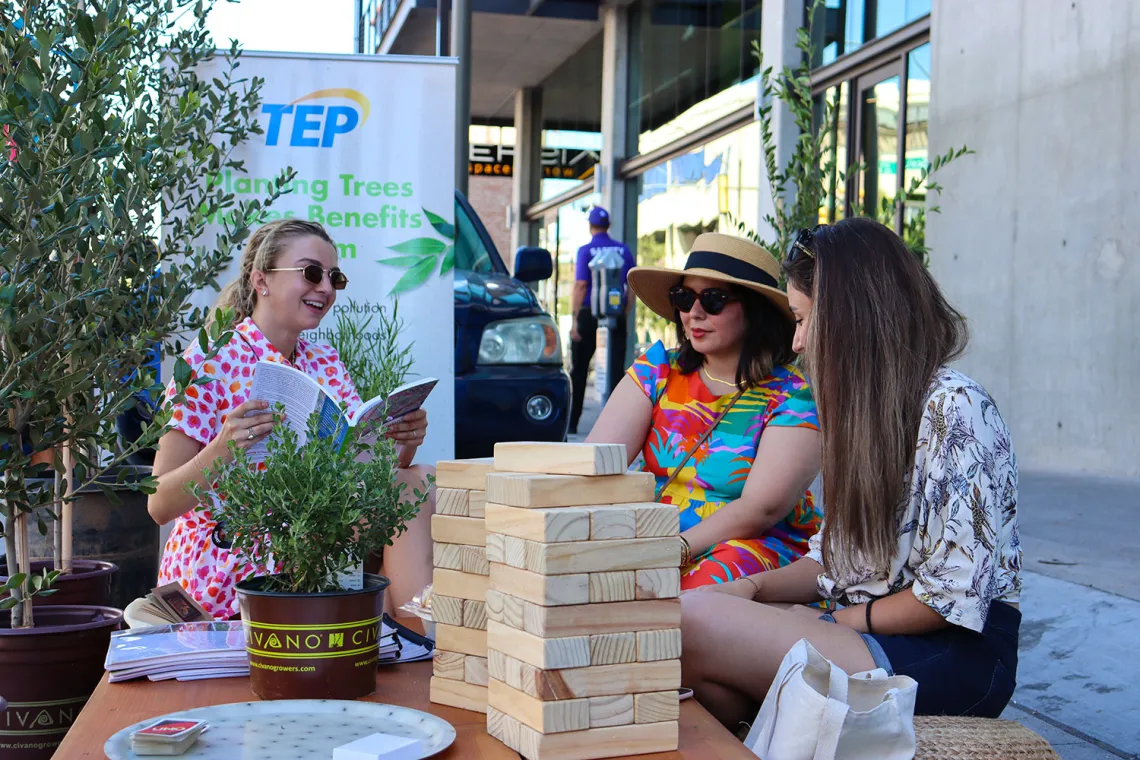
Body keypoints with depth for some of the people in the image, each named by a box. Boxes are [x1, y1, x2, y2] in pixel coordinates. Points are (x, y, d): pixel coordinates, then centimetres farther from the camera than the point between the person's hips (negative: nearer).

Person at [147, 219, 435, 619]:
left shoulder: (325, 363, 11)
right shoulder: (209, 363, -9)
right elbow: (160, 505, -12)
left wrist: (401, 448, -14)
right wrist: (221, 450, -29)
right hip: (223, 578, -7)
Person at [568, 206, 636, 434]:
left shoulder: (586, 251, -4)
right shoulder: (623, 250, 6)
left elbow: (580, 286, -10)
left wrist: (575, 318, -9)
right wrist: (625, 315, 12)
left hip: (589, 314, -2)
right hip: (616, 314, 2)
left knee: (579, 371, 8)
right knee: (616, 369, 3)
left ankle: (572, 422, 12)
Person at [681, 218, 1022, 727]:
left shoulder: (953, 407, -13)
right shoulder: (868, 408, 17)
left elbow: (951, 596, -17)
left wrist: (833, 623, -7)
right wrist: (754, 588, -1)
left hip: (957, 656, -8)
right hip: (871, 635, 8)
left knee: (693, 625, -27)